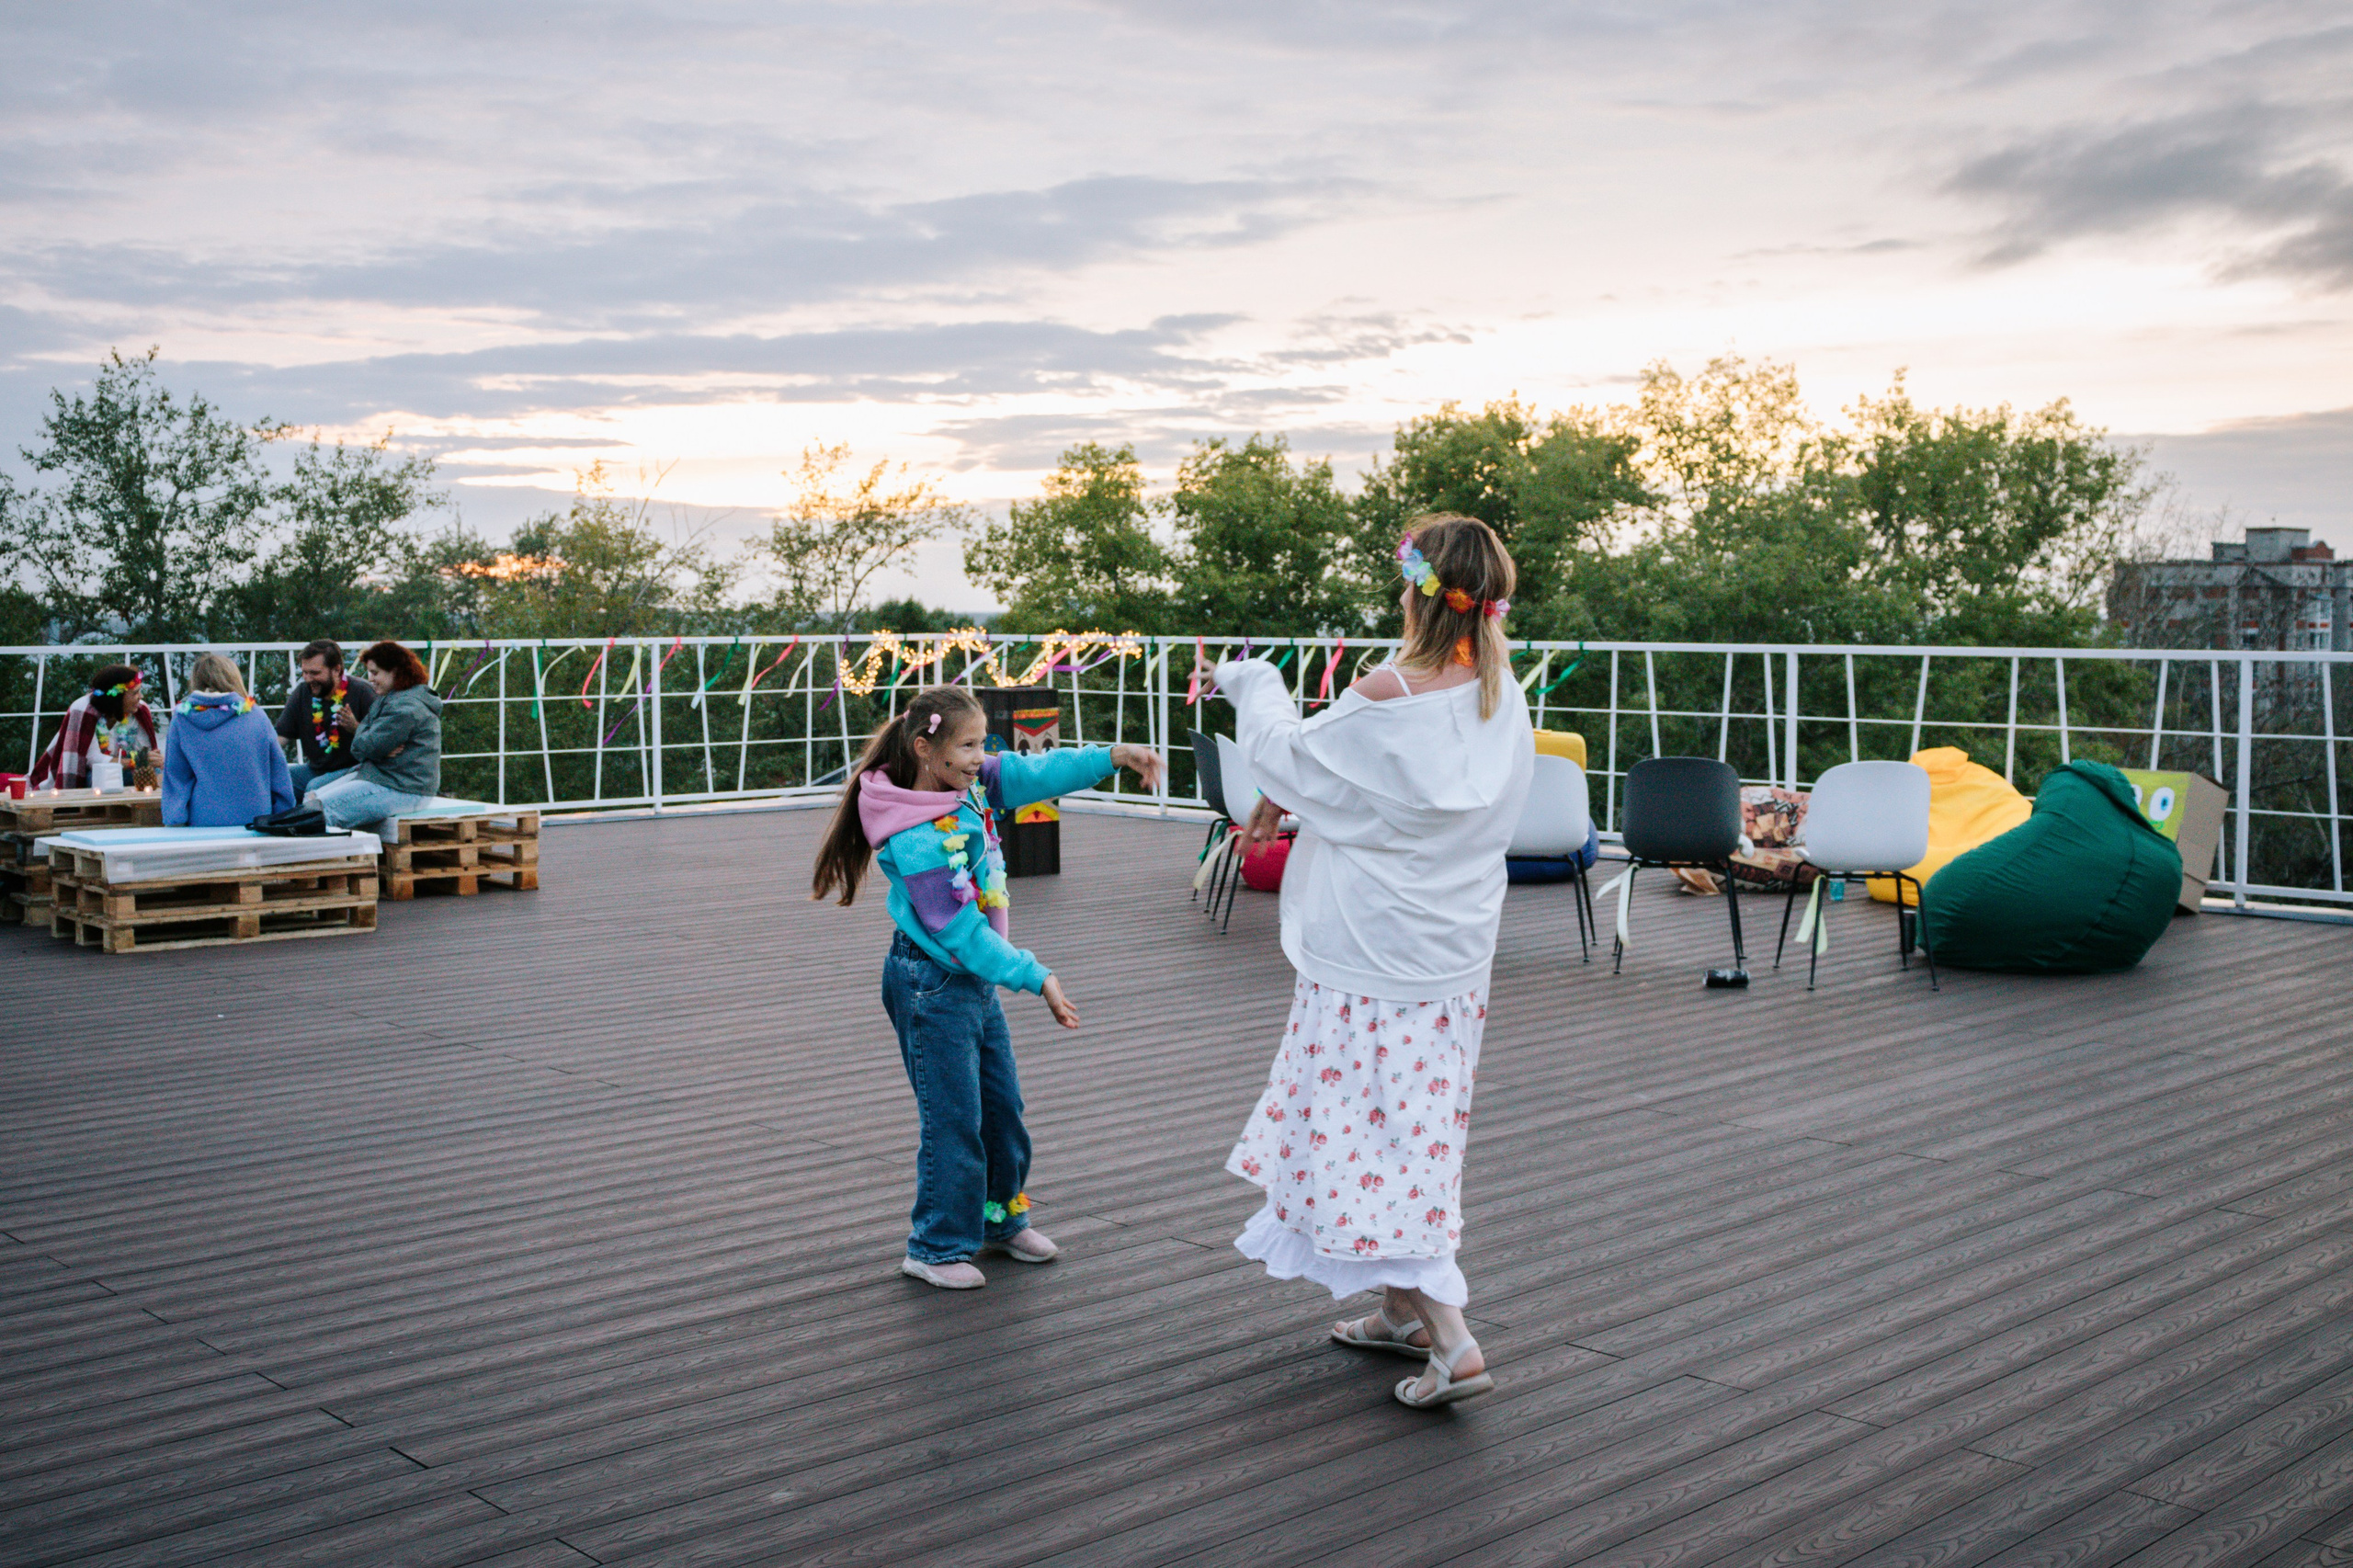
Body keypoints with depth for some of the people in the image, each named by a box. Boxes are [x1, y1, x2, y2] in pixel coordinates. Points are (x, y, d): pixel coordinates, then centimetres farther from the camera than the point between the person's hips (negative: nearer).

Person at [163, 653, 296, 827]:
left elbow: (176, 777, 6)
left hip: (202, 822, 0)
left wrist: (174, 823, 10)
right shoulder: (256, 717, 3)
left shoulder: (181, 720, 3)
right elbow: (278, 774, 9)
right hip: (256, 817, 0)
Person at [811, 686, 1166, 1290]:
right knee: (953, 1120, 0)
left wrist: (1113, 755, -14)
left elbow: (1037, 772, 1)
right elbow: (961, 932, -25)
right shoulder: (918, 839, -26)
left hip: (976, 977, 9)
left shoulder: (972, 787, -3)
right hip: (933, 985, -9)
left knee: (1002, 1107, 18)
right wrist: (1036, 977, -21)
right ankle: (935, 1247, 16)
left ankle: (1003, 1218, 36)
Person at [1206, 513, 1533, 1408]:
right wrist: (1289, 800, 18)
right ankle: (1405, 1312, 32)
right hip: (1454, 956, 8)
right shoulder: (1502, 698, 1)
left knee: (1373, 1139, -2)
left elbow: (1291, 757, -5)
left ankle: (1455, 1345, -5)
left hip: (1374, 961, -8)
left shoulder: (1388, 697, -22)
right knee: (1409, 1130, 20)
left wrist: (1251, 685, 13)